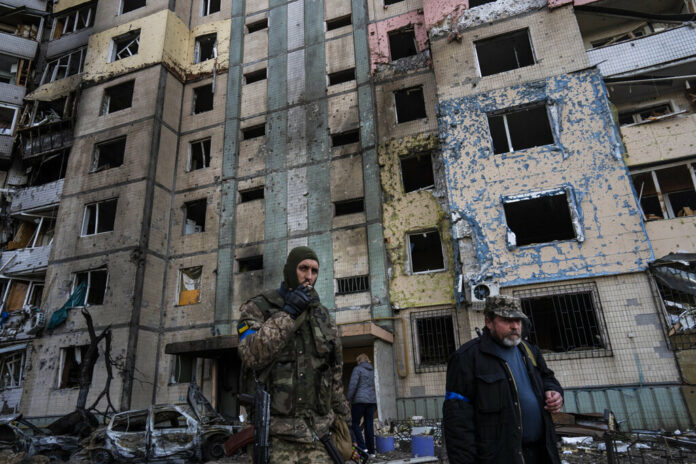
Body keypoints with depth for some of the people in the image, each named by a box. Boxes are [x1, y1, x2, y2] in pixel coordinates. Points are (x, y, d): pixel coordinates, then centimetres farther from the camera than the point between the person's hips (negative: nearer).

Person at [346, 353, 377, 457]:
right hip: (372, 400, 6)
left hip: (360, 400, -6)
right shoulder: (373, 371, 17)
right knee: (369, 425, 8)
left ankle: (362, 447, -9)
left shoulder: (357, 369, -2)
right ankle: (371, 451, 9)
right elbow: (375, 386, 17)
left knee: (355, 424, 2)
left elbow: (353, 384, -12)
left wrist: (348, 399, -10)